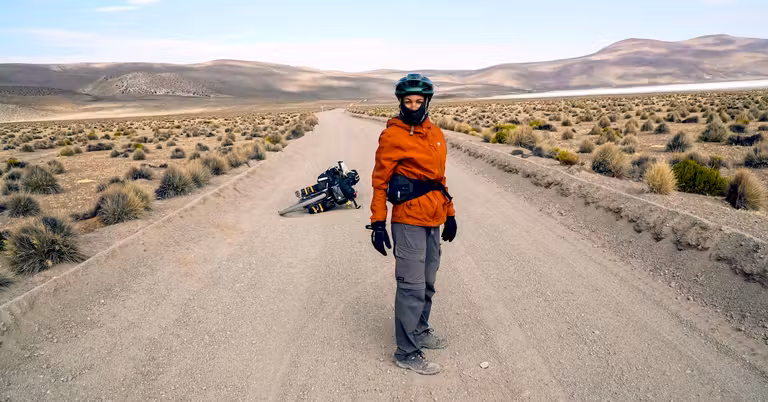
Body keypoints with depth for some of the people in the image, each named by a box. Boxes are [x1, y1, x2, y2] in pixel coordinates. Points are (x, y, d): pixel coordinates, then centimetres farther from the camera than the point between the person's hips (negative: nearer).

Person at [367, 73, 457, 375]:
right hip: (409, 222, -7)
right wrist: (378, 223, -11)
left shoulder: (436, 134, 11)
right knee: (412, 287, -4)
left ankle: (420, 331, 36)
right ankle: (406, 352, 8)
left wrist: (449, 214, 18)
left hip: (433, 221, 7)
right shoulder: (393, 136, -9)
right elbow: (379, 181, -8)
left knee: (427, 283, 18)